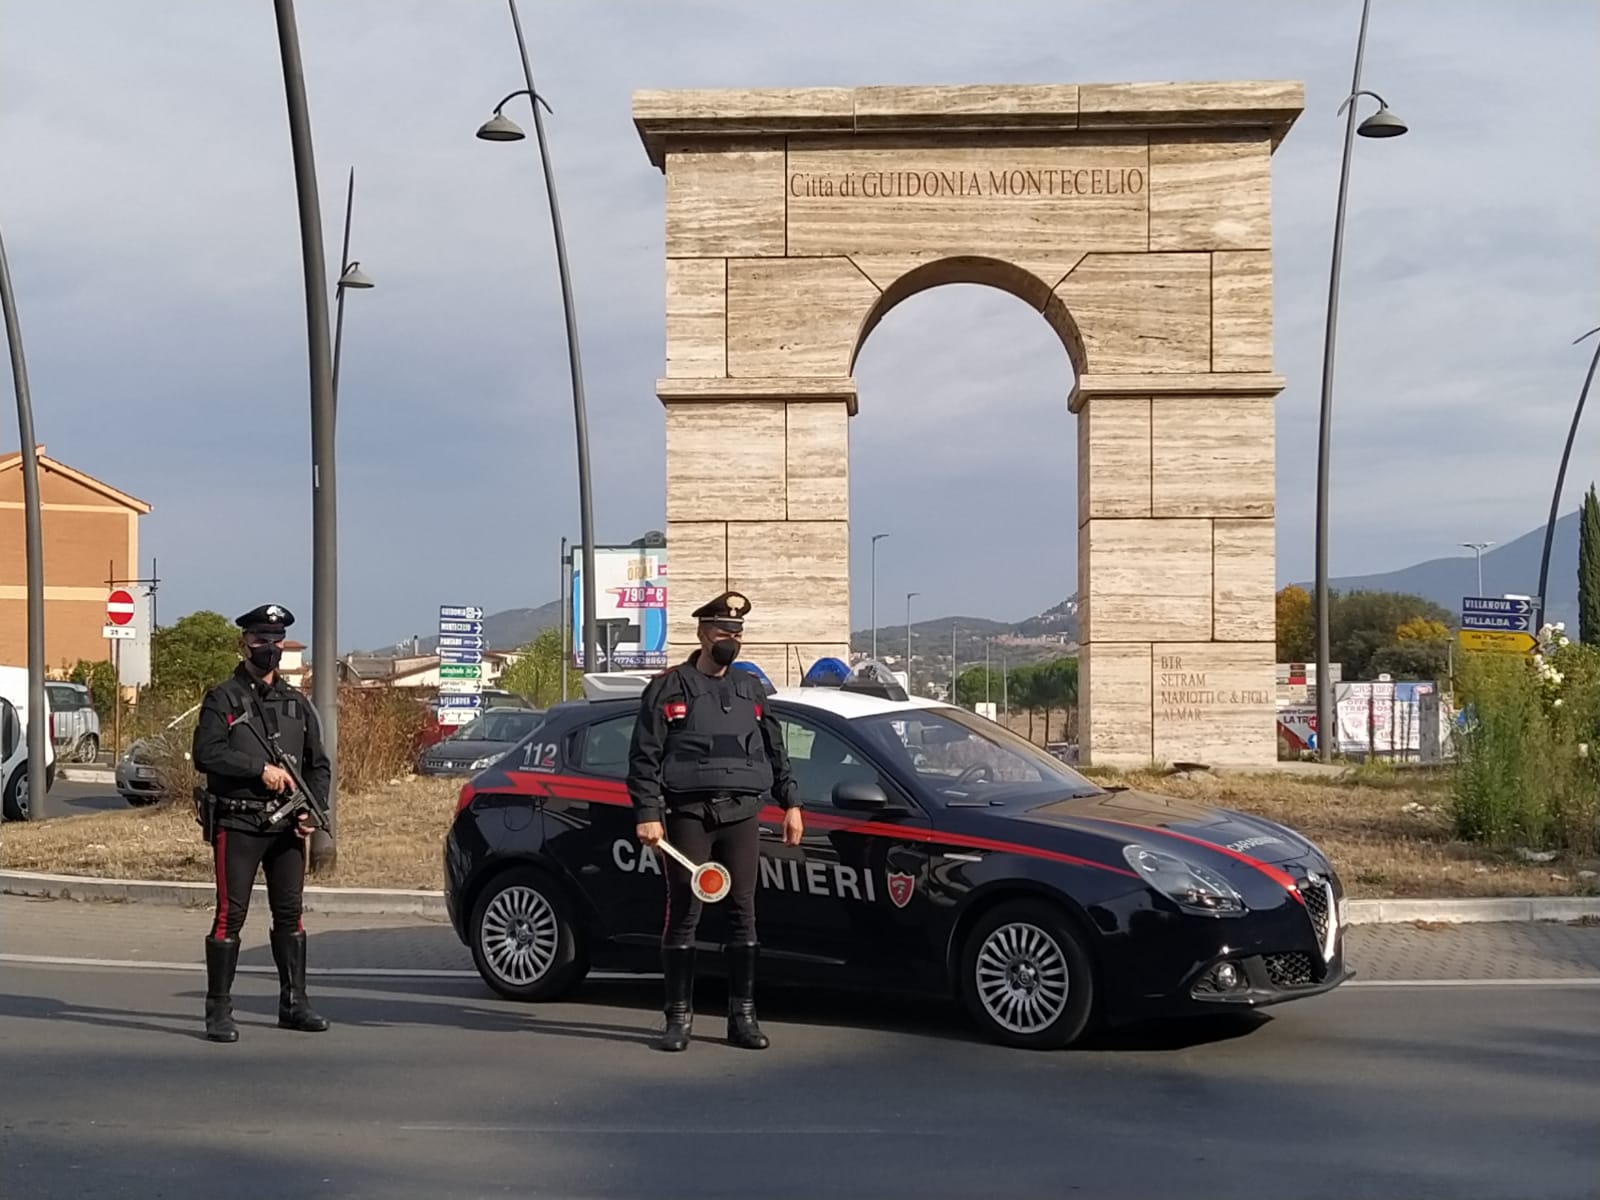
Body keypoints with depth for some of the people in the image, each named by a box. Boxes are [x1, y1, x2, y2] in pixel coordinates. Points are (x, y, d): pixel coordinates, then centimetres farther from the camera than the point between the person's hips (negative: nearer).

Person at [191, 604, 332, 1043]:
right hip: (237, 823, -5)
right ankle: (219, 1011, 2)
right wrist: (261, 769, -17)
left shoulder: (296, 703, 15)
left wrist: (312, 810, 1)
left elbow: (318, 764, 17)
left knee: (290, 913, 9)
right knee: (231, 915, -4)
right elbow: (207, 753, -13)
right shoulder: (223, 699, 0)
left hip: (287, 825, 5)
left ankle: (294, 1003, 18)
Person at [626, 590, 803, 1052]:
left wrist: (790, 803, 13)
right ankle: (679, 1017, 5)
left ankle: (743, 1015, 9)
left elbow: (775, 751, 21)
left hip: (741, 813, 4)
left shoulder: (751, 688, 17)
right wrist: (648, 814, -10)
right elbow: (643, 757, -1)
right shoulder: (668, 687, 3)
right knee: (683, 914, -1)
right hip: (687, 814, -4)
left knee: (743, 912, 2)